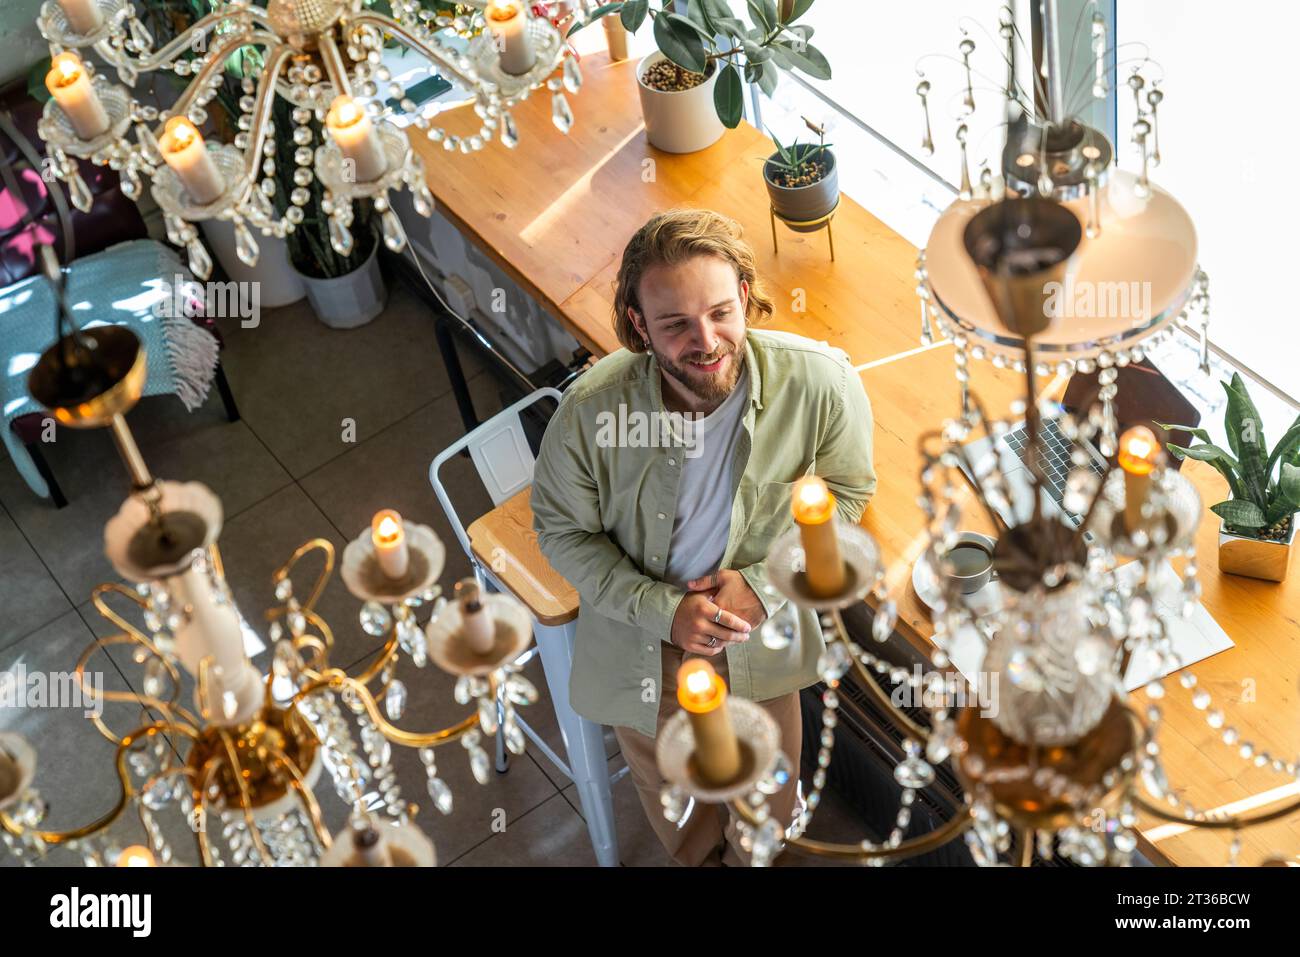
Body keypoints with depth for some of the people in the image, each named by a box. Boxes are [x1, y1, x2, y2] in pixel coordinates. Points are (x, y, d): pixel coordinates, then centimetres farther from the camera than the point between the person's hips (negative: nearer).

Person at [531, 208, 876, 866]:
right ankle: (697, 859, 64)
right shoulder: (590, 410, -30)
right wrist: (663, 608, -22)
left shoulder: (821, 381, -29)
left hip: (760, 632, 1)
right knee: (670, 797, 27)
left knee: (768, 811, 23)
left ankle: (754, 856, 62)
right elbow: (563, 529, -12)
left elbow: (847, 490, -9)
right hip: (641, 631, 0)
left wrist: (766, 581, -20)